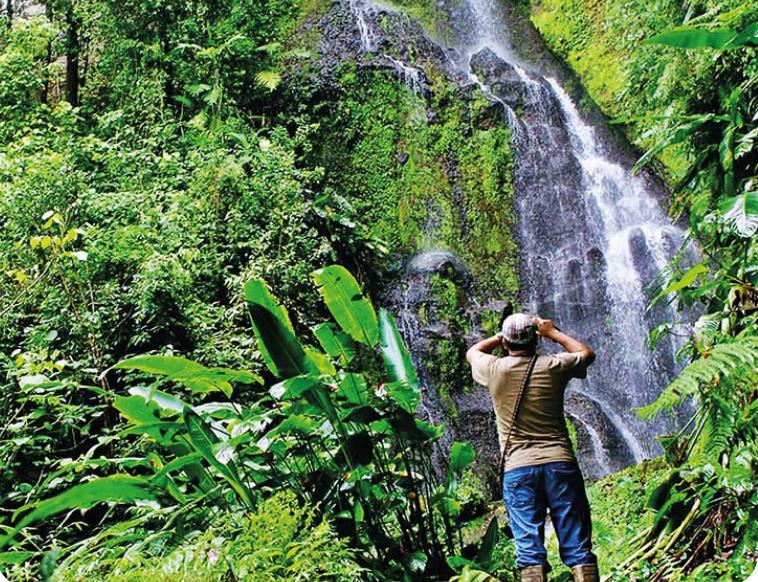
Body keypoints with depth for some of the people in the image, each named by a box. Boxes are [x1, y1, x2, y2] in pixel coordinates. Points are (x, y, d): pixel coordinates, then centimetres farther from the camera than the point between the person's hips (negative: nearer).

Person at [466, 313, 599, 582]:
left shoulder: (494, 369, 1)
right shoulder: (552, 366, 2)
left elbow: (472, 352, 26)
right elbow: (587, 353, 24)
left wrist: (500, 337, 32)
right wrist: (554, 333, 32)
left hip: (517, 470, 0)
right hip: (560, 463, 1)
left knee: (530, 550, -3)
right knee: (578, 548, 2)